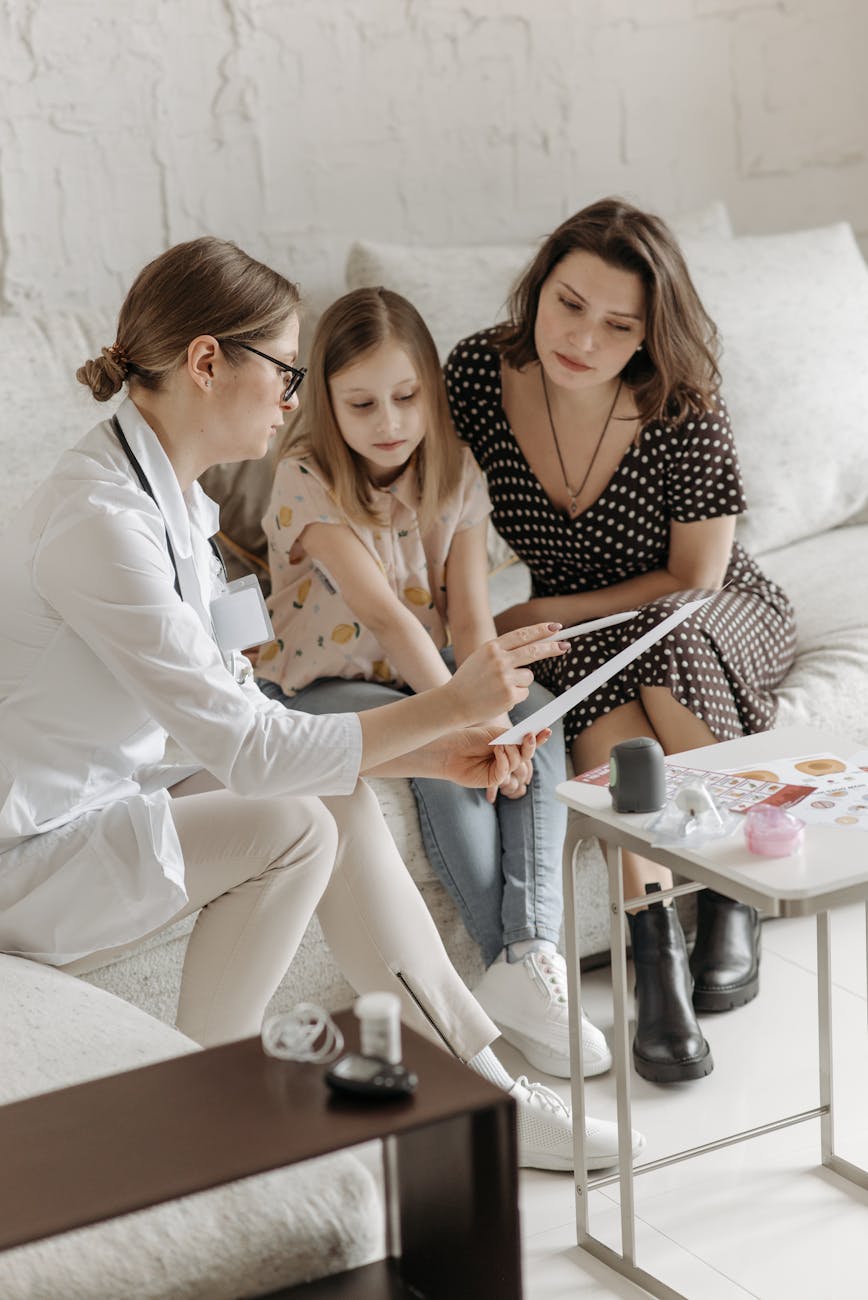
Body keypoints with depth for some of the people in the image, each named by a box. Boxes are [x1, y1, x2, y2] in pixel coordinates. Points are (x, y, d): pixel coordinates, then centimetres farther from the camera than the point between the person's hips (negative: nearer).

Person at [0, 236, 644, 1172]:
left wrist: (436, 754, -2)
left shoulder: (176, 497, 5)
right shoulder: (99, 521, -27)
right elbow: (243, 745, -27)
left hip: (98, 798, 9)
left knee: (337, 797, -2)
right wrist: (446, 706, -21)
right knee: (292, 827, -17)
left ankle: (473, 1088, 4)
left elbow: (232, 712, 5)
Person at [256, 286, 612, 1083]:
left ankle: (531, 951, -33)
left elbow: (471, 613, -12)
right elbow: (385, 614, -29)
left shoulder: (455, 472, -3)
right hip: (325, 686, -5)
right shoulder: (308, 480, -20)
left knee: (537, 721, -23)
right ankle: (513, 963, -23)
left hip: (429, 674, 5)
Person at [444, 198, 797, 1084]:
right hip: (577, 635, 2)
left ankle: (729, 898, -19)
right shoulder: (478, 373, -16)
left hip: (716, 621, -2)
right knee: (601, 680, -34)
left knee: (666, 650, -37)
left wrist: (541, 616, -18)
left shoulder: (683, 411, -24)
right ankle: (654, 947, -38)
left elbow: (695, 577, -15)